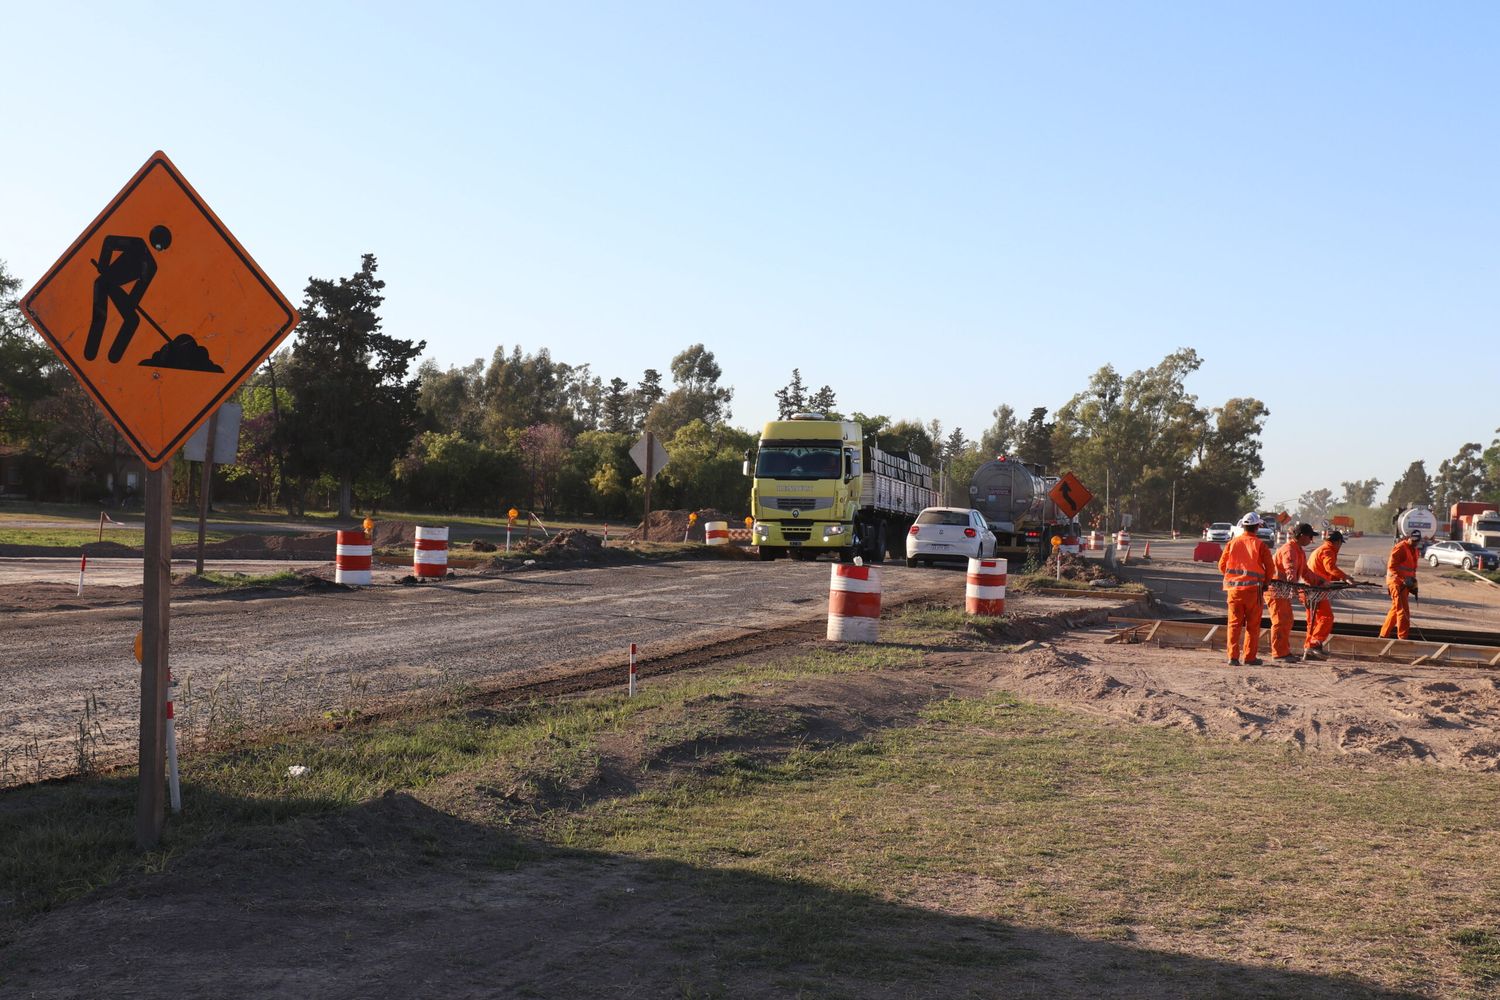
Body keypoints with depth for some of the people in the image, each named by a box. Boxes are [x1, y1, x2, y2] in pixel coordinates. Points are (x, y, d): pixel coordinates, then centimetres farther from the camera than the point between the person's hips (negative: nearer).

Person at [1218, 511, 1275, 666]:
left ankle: (1233, 657, 2)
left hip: (1233, 588, 2)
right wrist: (1265, 582, 15)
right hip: (1253, 588, -2)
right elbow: (1270, 567, -2)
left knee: (1234, 623, 6)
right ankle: (1250, 657, 8)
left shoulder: (1232, 543, 2)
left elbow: (1222, 565, 5)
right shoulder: (1259, 544, -4)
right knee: (1253, 625, 7)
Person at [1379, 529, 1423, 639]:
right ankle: (1403, 637, -10)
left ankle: (1384, 635, 22)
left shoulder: (1414, 550, 16)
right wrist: (1404, 579, -28)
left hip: (1405, 583, 10)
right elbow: (1392, 566, -21)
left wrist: (1413, 579, 16)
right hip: (1396, 582, -10)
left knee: (1396, 609, 14)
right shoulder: (1400, 548, -14)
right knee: (1403, 610, -11)